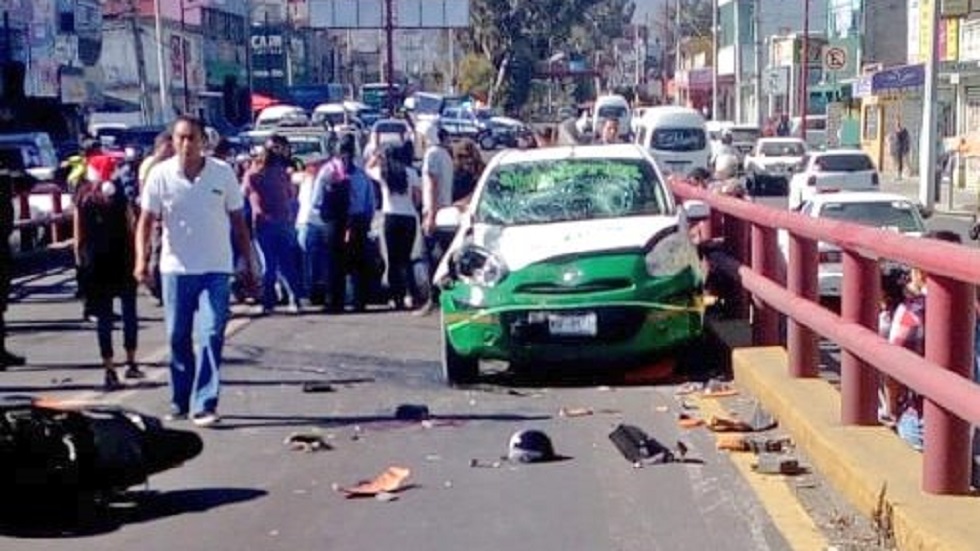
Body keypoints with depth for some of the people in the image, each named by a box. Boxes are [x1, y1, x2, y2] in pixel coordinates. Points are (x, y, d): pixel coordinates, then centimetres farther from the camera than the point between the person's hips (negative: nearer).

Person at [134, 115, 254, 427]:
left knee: (211, 336, -9)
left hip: (216, 269, -1)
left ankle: (204, 405, -8)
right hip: (175, 268, 1)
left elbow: (238, 222, 6)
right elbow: (146, 220, -1)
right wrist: (142, 258, -17)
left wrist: (248, 264, 6)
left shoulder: (223, 173, -2)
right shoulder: (161, 175, -3)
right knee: (178, 339, 9)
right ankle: (180, 403, 23)